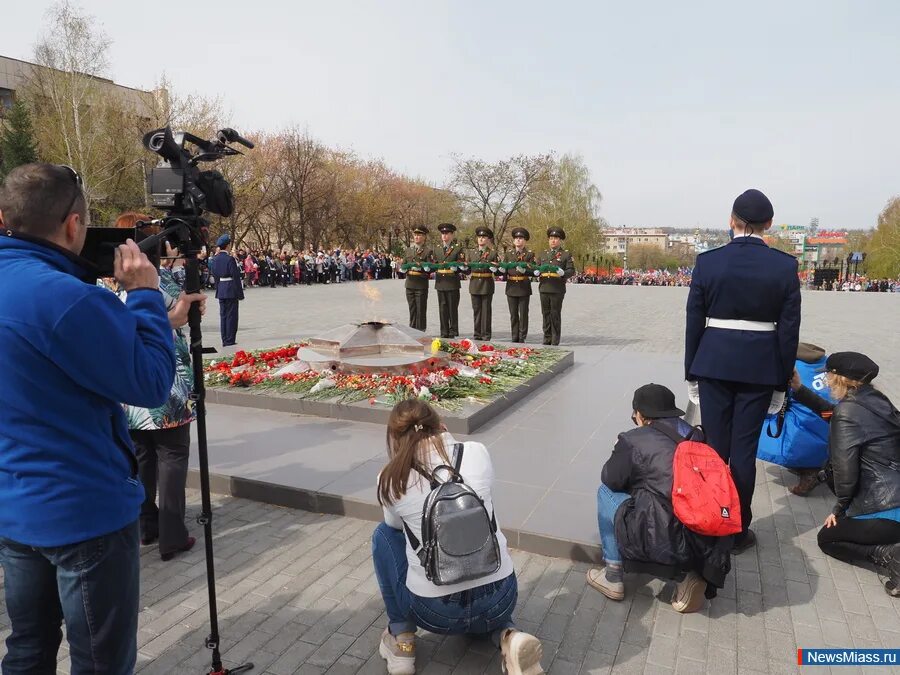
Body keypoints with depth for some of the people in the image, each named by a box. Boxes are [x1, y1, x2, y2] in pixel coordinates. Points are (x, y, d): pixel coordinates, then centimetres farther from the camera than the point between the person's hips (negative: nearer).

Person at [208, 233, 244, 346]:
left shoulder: (214, 259, 5)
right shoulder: (230, 259, -14)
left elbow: (213, 273, 10)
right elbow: (236, 277, -14)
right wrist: (240, 294, -9)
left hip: (220, 291, 6)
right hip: (231, 291, -6)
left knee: (223, 315, 11)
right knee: (231, 315, 2)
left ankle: (225, 340, 15)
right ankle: (230, 340, 5)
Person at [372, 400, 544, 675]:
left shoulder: (390, 479, -7)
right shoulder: (476, 452, -6)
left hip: (434, 611, -2)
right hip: (500, 598, 2)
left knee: (384, 534, 22)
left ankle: (402, 639, 22)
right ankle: (507, 637, 7)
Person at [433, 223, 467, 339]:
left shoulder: (458, 248, 3)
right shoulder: (437, 249, 16)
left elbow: (461, 264, 0)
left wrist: (454, 267, -18)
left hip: (453, 282, -4)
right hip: (440, 282, 4)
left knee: (453, 307, 0)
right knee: (442, 308, 6)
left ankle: (453, 331, 8)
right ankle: (444, 332, 13)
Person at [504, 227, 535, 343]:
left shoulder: (530, 254, 3)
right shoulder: (509, 254, 13)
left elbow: (532, 270, -5)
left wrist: (524, 269, -24)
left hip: (524, 287, -3)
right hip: (511, 287, 3)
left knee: (523, 313, 0)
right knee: (513, 314, 6)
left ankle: (522, 337, 6)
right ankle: (514, 337, 14)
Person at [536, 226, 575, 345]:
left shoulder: (566, 254, 5)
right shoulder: (543, 254, 18)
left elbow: (571, 271, 0)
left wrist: (563, 273, -20)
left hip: (557, 289, -4)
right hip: (544, 288, 4)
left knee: (555, 314, -1)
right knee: (546, 313, 7)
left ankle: (555, 340, 6)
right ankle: (547, 339, 15)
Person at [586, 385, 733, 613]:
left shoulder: (634, 440, -4)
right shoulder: (696, 437, 13)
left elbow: (611, 480, 9)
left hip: (666, 544, -6)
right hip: (707, 544, 6)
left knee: (606, 492, 14)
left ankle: (613, 577, 17)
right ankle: (691, 573, 14)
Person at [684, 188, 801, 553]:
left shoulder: (707, 261, -5)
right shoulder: (785, 265, -4)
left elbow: (694, 321, -2)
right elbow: (789, 328, -2)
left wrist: (692, 372, 7)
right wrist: (782, 380, 7)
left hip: (715, 364, 0)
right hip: (760, 367, 0)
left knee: (714, 447, 9)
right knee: (744, 451, 8)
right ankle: (738, 530, 19)